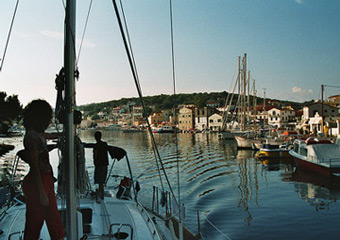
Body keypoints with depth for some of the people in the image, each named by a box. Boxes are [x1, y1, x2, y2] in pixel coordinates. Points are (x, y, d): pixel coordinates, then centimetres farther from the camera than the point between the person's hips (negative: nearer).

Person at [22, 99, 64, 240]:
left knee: (53, 217, 15)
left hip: (46, 178, 9)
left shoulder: (37, 133, 8)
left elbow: (48, 136, 34)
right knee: (35, 221, 5)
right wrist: (42, 193, -19)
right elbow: (34, 167, -21)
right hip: (37, 182, -9)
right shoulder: (31, 137, -20)